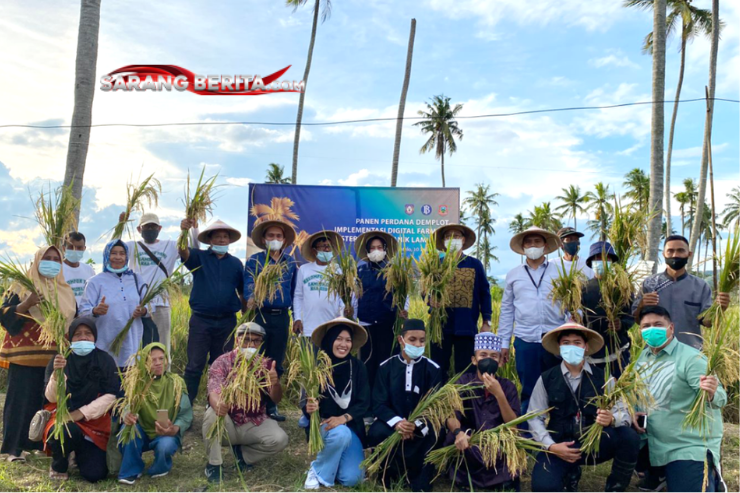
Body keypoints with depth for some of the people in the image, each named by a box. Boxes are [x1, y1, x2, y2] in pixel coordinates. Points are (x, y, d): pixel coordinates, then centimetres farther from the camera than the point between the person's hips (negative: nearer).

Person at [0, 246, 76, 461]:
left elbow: (74, 320, 22)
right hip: (26, 355, -4)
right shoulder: (22, 286, 2)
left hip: (56, 357, 4)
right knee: (22, 400, -3)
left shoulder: (66, 291, 16)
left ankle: (43, 443, 15)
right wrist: (25, 304, -22)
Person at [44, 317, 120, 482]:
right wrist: (56, 374, -30)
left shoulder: (105, 360, -3)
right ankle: (58, 465, -2)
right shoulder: (60, 359, -2)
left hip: (95, 421, 1)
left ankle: (81, 452, 26)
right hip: (63, 416, -1)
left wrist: (82, 413, -18)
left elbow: (111, 395, -9)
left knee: (95, 475, -11)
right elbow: (51, 397, -11)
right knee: (67, 432, -38)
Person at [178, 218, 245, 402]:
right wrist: (184, 232, -39)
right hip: (201, 320, -2)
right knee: (194, 366, -2)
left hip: (227, 322, 2)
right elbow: (184, 252, -19)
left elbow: (243, 292, 12)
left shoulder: (236, 263, 9)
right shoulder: (199, 257, 3)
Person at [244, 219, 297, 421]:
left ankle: (270, 406, 21)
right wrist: (251, 299, -36)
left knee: (276, 364, 10)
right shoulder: (254, 260, 1)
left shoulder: (290, 262, 11)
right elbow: (249, 285, -14)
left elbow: (295, 290, 13)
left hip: (282, 317, 4)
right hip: (260, 315, -3)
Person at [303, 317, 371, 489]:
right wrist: (309, 408, -36)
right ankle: (317, 470, -8)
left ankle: (335, 459, 21)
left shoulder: (358, 367, -5)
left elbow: (364, 403, -7)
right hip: (322, 424, -2)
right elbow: (305, 403, -12)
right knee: (341, 434, -36)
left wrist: (343, 418, -23)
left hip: (351, 427, 3)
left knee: (351, 478, -14)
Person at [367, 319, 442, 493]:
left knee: (432, 436, -32)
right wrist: (397, 422, -26)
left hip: (422, 425, 0)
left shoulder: (433, 369, -4)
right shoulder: (386, 366, -3)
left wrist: (416, 424, -26)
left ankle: (419, 478, -5)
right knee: (376, 433, -30)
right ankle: (389, 472, 0)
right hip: (393, 422, 1)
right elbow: (379, 404, -6)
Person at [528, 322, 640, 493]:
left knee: (629, 437, -29)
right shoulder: (546, 379, -1)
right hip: (560, 446, 0)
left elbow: (624, 412, -6)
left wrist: (611, 419, -29)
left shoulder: (603, 378, 0)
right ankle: (571, 473, 13)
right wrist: (551, 446, -15)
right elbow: (534, 418, -1)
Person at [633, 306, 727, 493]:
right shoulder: (644, 357, 5)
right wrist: (634, 411, -3)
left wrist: (711, 393, -42)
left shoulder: (691, 358, -15)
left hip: (692, 447, -6)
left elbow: (719, 398, -21)